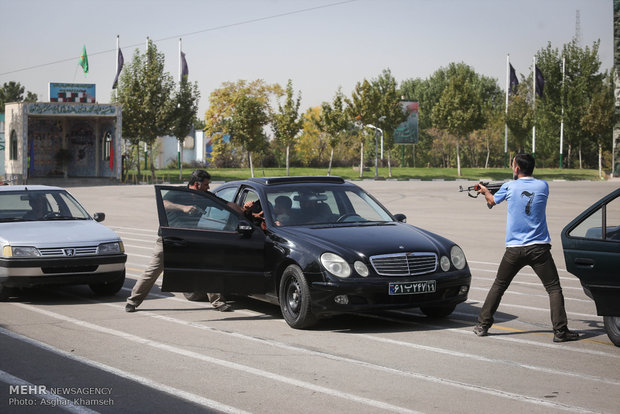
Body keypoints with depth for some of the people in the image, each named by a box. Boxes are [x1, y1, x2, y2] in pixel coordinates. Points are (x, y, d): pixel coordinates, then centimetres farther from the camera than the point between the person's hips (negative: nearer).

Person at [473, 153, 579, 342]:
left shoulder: (509, 187, -1)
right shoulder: (543, 186, 1)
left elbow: (492, 201, 19)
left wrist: (485, 191, 44)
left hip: (514, 249, 1)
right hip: (539, 248, -1)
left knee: (498, 286, 15)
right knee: (554, 288, 1)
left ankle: (482, 325, 19)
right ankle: (560, 331, -7)